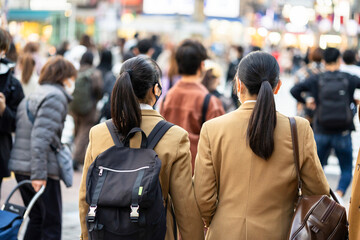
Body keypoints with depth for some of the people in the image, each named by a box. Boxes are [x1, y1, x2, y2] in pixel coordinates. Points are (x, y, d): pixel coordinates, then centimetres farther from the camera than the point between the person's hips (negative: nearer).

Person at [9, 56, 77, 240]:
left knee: (36, 219, 17)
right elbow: (41, 136, -20)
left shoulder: (30, 98, 19)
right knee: (52, 224, -1)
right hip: (41, 170, -9)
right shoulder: (56, 96, -10)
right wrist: (39, 174, -24)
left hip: (20, 166, 9)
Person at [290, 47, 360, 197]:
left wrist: (305, 101, 5)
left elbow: (294, 90, -12)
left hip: (321, 133, 1)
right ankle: (339, 194, -13)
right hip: (343, 133, -1)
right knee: (347, 169, 10)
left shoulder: (316, 80, -3)